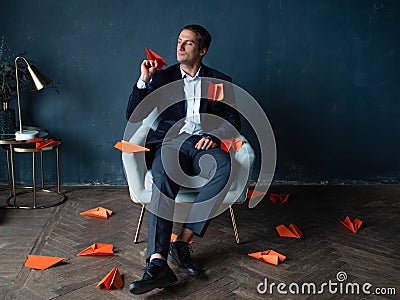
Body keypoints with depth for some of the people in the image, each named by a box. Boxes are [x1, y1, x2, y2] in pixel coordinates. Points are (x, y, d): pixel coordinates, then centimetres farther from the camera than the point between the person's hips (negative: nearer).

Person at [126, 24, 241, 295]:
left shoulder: (220, 82, 19)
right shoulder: (162, 77, 19)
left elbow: (233, 121, 12)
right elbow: (133, 116, 13)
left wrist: (215, 135, -9)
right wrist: (144, 81, 0)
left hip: (204, 143, 1)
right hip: (171, 140, 0)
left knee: (223, 168, -36)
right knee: (163, 175, -37)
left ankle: (182, 242, -31)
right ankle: (157, 262, -46)